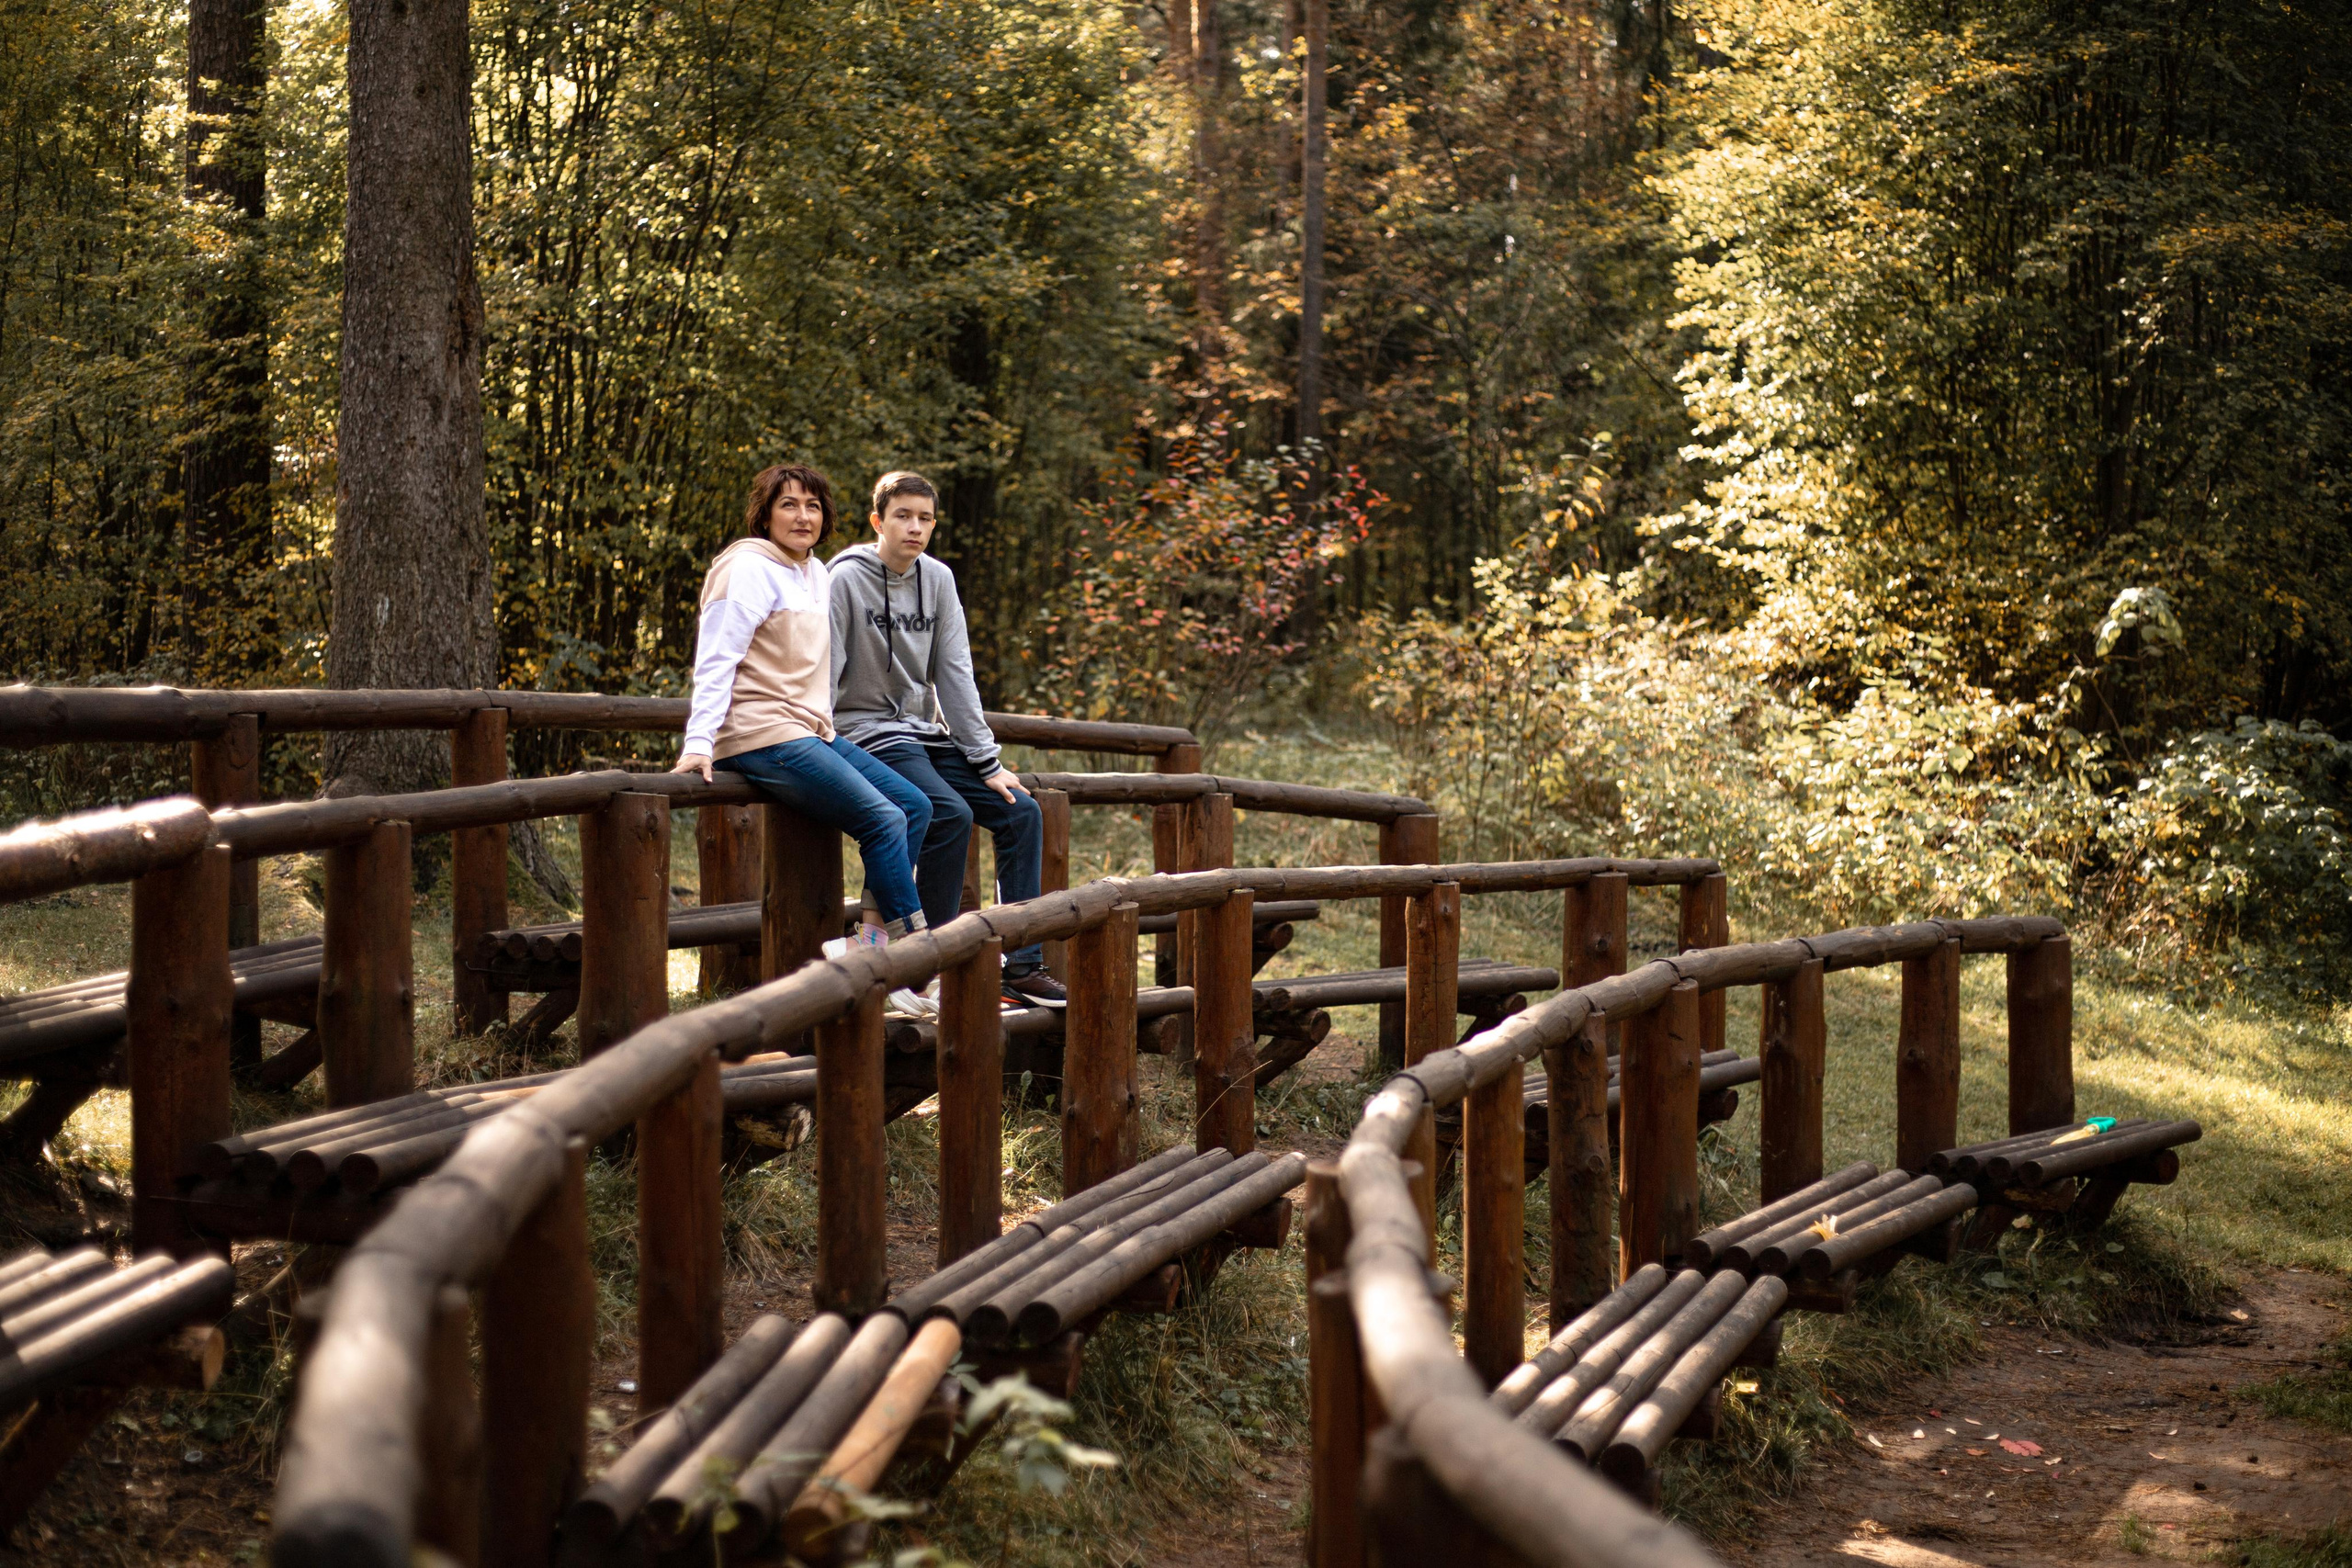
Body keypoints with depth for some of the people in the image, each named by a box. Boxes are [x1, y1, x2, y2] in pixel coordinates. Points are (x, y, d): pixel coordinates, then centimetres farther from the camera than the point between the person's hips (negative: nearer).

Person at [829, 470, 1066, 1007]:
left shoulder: (938, 580, 8)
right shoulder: (845, 579, -9)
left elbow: (955, 675, 7)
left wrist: (988, 762, 2)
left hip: (927, 735, 7)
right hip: (867, 733, -7)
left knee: (1021, 811, -6)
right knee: (950, 813, -28)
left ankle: (1021, 966, -4)